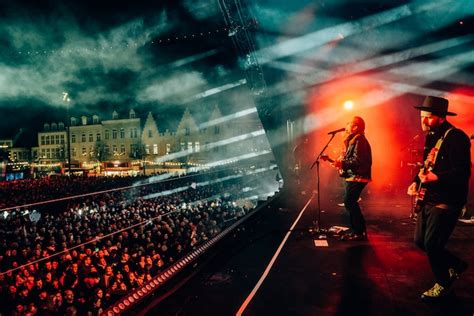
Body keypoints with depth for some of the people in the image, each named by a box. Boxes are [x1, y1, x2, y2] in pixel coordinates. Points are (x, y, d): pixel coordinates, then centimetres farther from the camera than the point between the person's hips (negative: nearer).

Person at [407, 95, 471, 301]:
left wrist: (436, 177, -33)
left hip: (446, 202, -9)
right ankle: (456, 265, 37)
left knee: (432, 244, -4)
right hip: (428, 200, 9)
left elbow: (462, 173, -22)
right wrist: (416, 182, 5)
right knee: (420, 241, 14)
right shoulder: (431, 137, 12)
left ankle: (443, 285, 21)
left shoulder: (456, 137, -15)